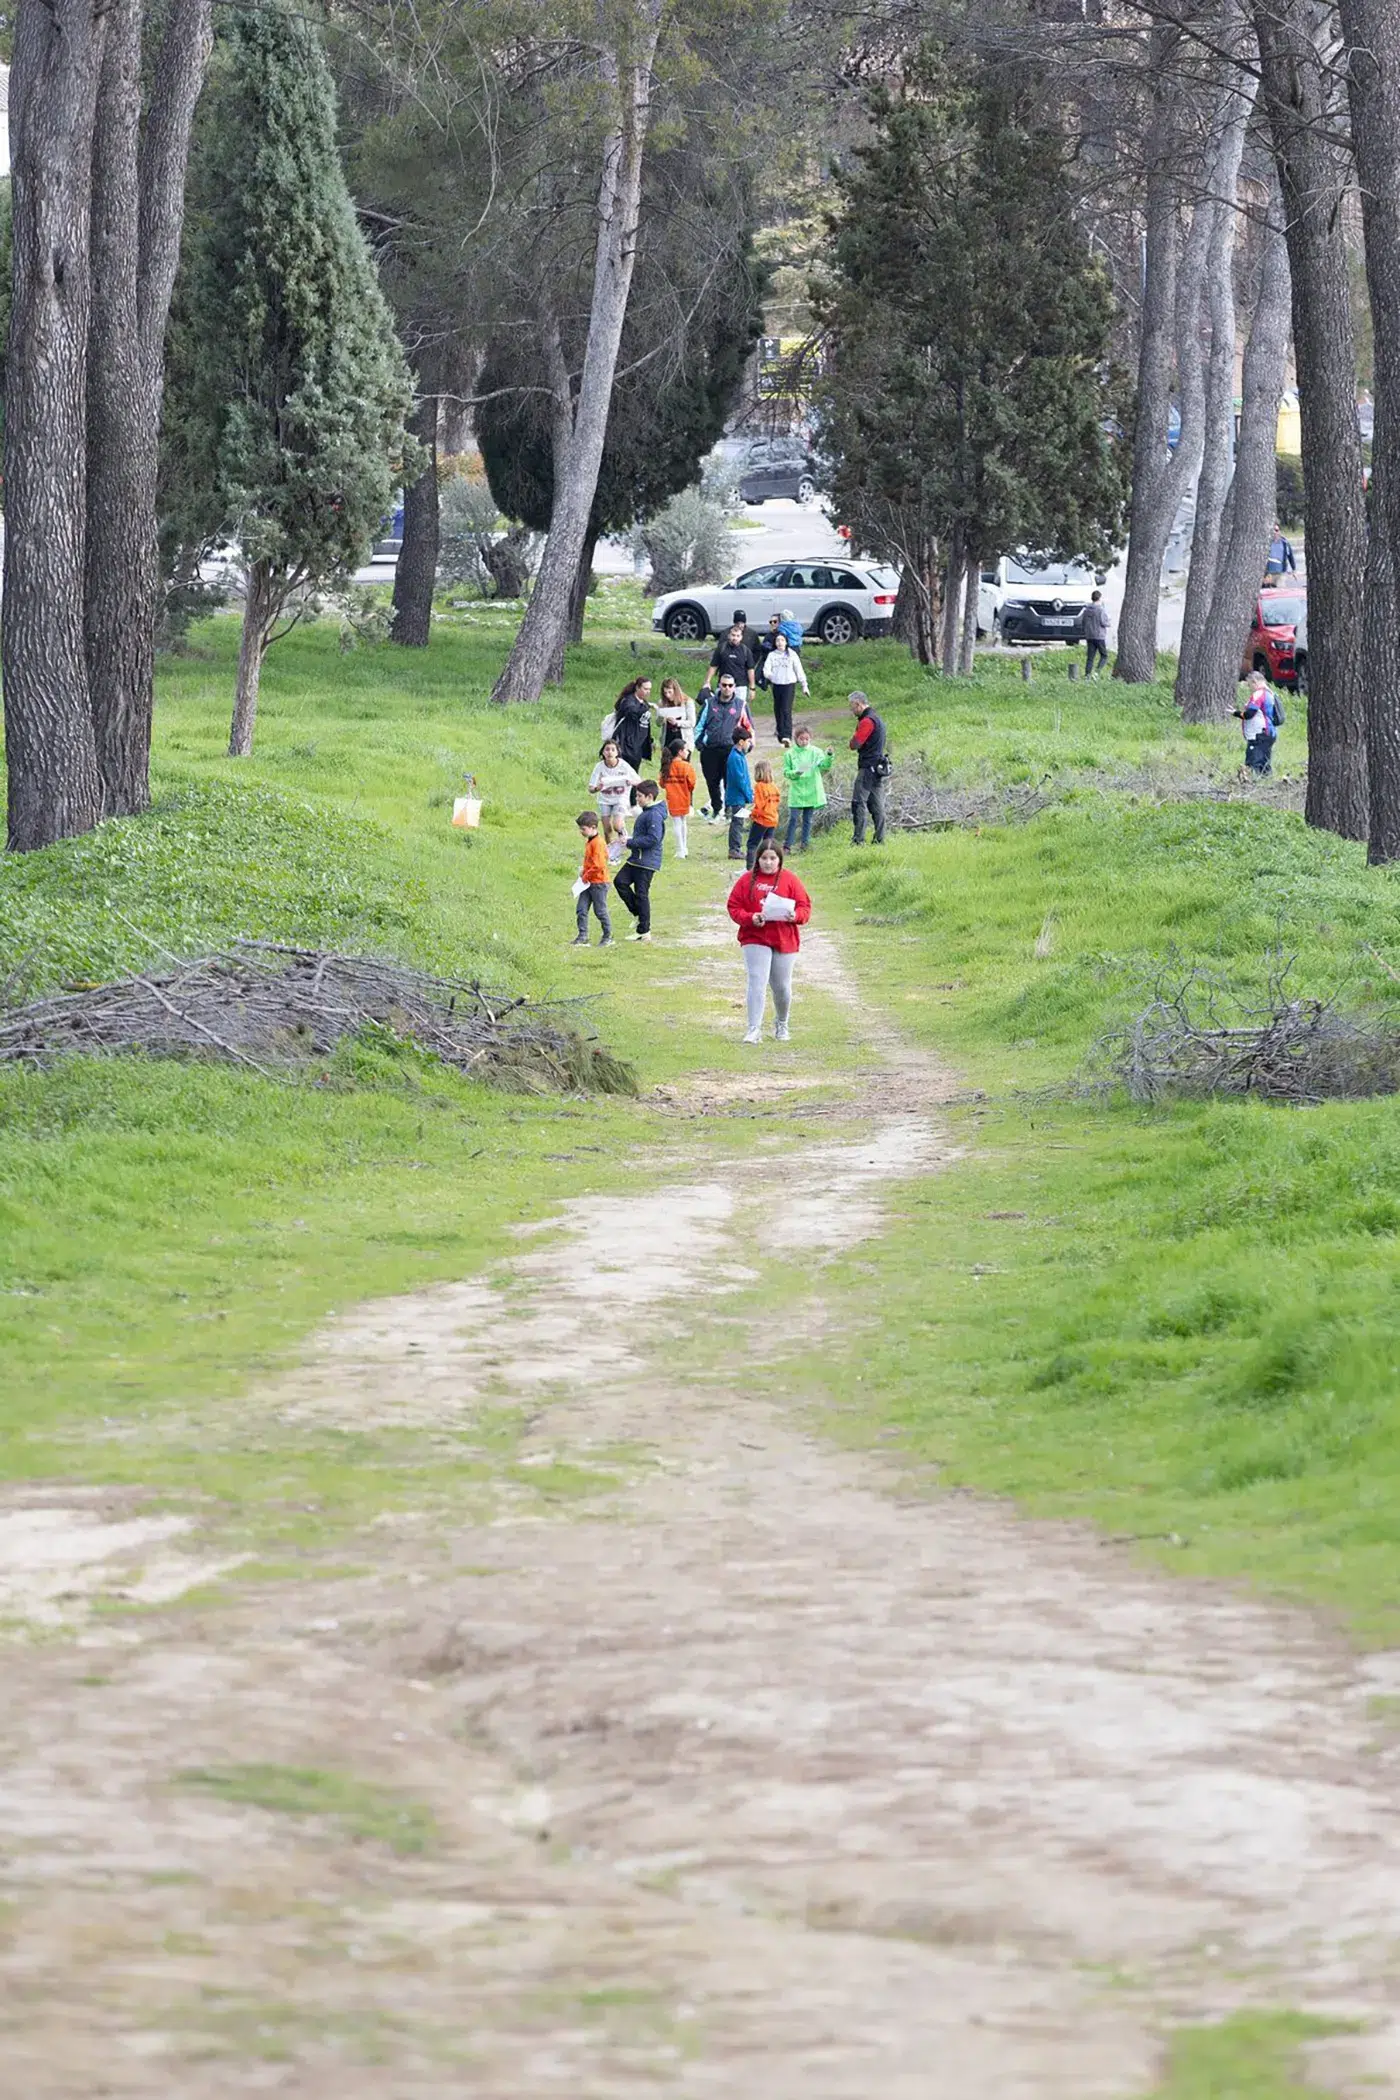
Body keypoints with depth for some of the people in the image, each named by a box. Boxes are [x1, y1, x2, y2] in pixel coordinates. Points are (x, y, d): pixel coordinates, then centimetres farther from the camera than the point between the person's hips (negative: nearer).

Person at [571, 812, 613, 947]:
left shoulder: (598, 843, -19)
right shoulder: (588, 842, 11)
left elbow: (598, 865, -24)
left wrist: (586, 876, -16)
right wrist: (583, 870, 10)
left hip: (598, 882, -9)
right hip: (588, 883, 9)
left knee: (600, 910, 2)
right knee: (582, 909, 4)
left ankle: (608, 937, 14)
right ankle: (582, 936, 6)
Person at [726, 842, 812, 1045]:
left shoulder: (789, 880, 3)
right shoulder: (747, 880, 3)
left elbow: (805, 906, 2)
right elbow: (734, 908, 2)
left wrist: (795, 916, -20)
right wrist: (750, 918, -17)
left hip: (785, 942, 1)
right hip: (755, 939, -1)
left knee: (782, 987, 11)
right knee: (757, 983, -14)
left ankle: (781, 1024, 36)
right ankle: (754, 1029, -15)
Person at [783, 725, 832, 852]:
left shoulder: (815, 752, 2)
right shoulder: (790, 754, 1)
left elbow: (825, 767, -7)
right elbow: (786, 772, 1)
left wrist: (829, 757, -26)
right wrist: (794, 773, -20)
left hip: (811, 792, 1)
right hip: (796, 792, -1)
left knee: (807, 819, 7)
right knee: (793, 818, -5)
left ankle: (805, 844, 16)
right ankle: (787, 846, 1)